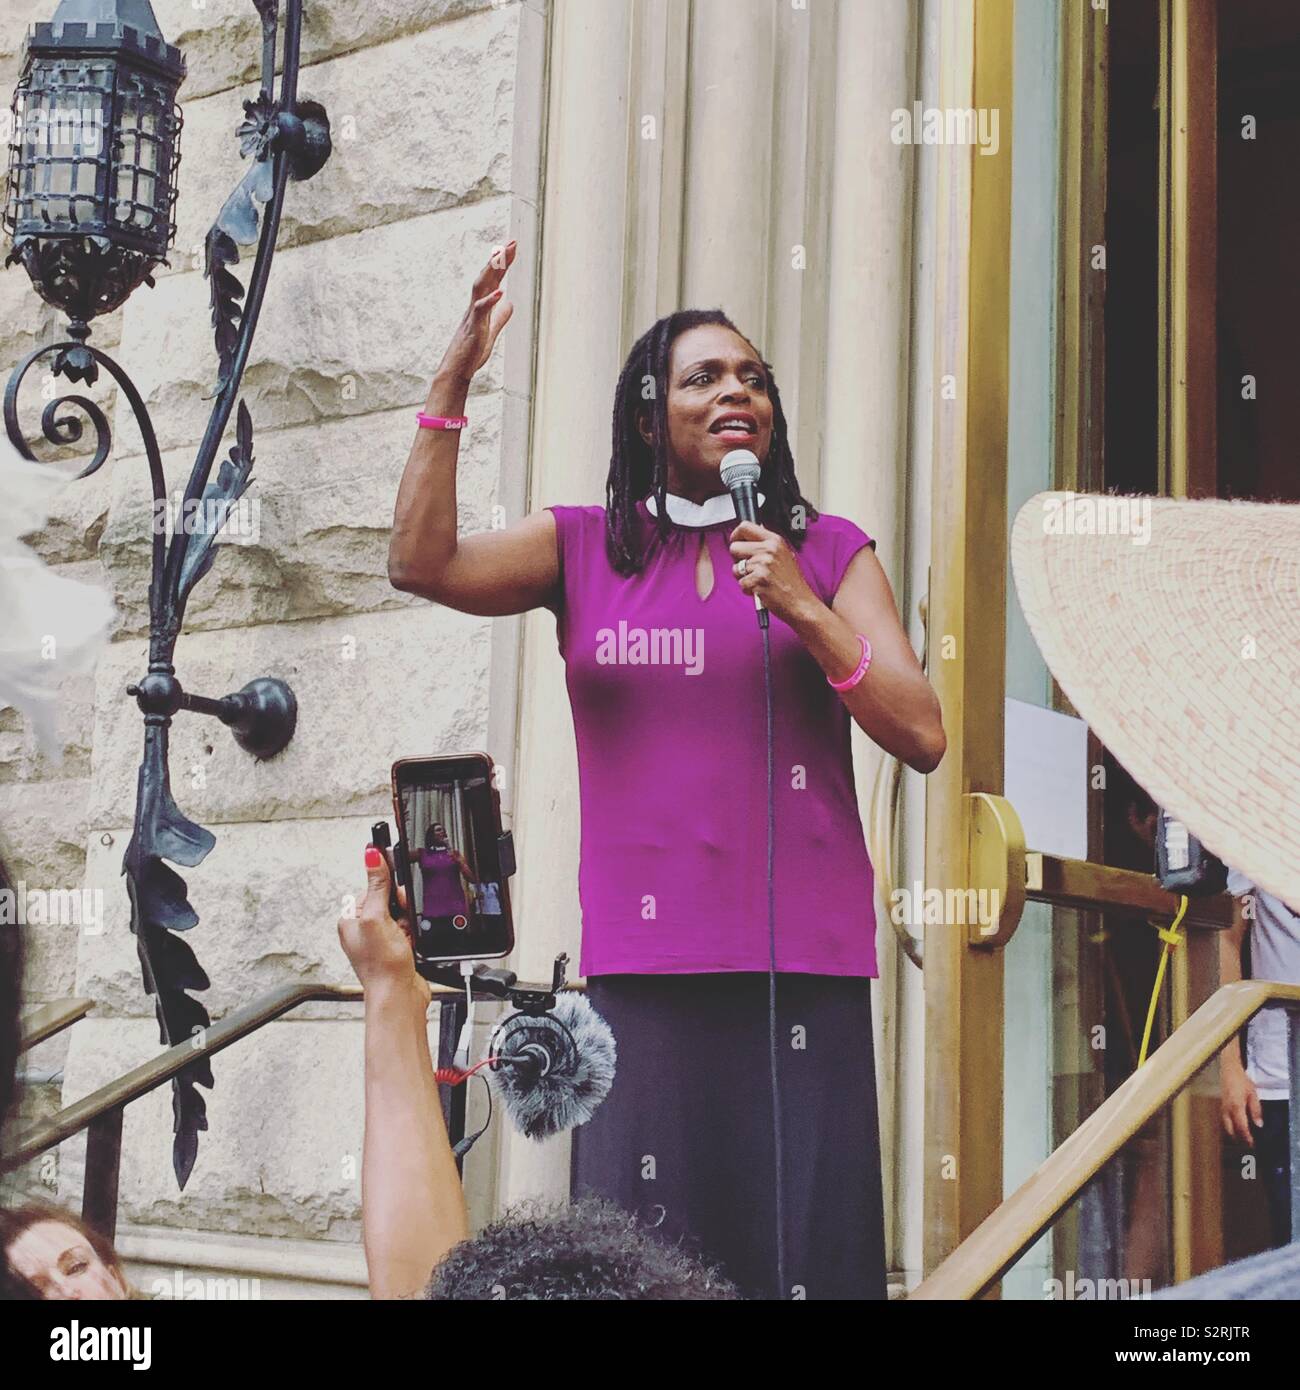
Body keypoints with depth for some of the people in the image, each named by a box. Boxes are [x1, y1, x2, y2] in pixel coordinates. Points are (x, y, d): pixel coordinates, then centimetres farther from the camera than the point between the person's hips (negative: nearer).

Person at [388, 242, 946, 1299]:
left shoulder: (829, 550, 8)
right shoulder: (584, 548, 10)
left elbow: (923, 737, 0)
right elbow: (422, 563, -6)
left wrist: (804, 610, -10)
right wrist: (454, 382, -9)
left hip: (801, 963, 0)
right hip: (644, 964, 0)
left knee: (807, 1249, -3)